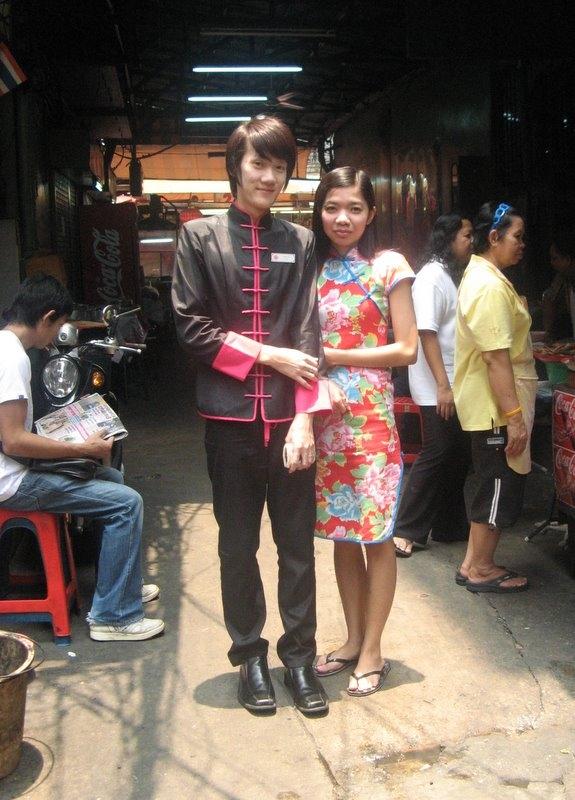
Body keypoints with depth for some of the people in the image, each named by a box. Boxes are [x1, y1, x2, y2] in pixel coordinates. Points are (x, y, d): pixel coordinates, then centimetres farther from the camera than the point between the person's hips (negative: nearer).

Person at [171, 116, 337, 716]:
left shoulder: (300, 243, 7)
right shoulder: (200, 237, 3)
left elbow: (308, 337, 0)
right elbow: (190, 327, -3)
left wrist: (305, 418, -9)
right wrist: (268, 355, -9)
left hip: (289, 418, 1)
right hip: (231, 418, -1)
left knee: (297, 546, 8)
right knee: (238, 546, 10)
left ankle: (299, 656, 23)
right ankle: (249, 656, 26)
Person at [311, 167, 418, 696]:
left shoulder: (388, 266, -3)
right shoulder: (311, 270, 9)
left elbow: (407, 349, -6)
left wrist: (337, 357, -12)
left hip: (370, 414, -4)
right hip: (322, 413, 4)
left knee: (376, 533, 2)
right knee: (340, 532, 12)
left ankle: (372, 650, 15)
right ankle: (353, 638, 26)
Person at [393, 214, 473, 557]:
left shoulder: (455, 275, 14)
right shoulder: (432, 277, -13)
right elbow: (427, 333, -20)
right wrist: (443, 386, -23)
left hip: (457, 386, 9)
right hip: (437, 388, -9)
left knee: (459, 456, 12)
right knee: (437, 456, -5)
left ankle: (448, 525, 24)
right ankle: (407, 530, 5)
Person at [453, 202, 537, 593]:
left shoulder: (481, 276, 14)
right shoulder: (490, 286, -20)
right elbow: (496, 357, -25)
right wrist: (514, 415, -25)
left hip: (490, 405, 11)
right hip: (496, 407, -11)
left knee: (494, 487, 17)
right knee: (500, 487, 1)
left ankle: (475, 563, 26)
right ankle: (481, 570, 15)